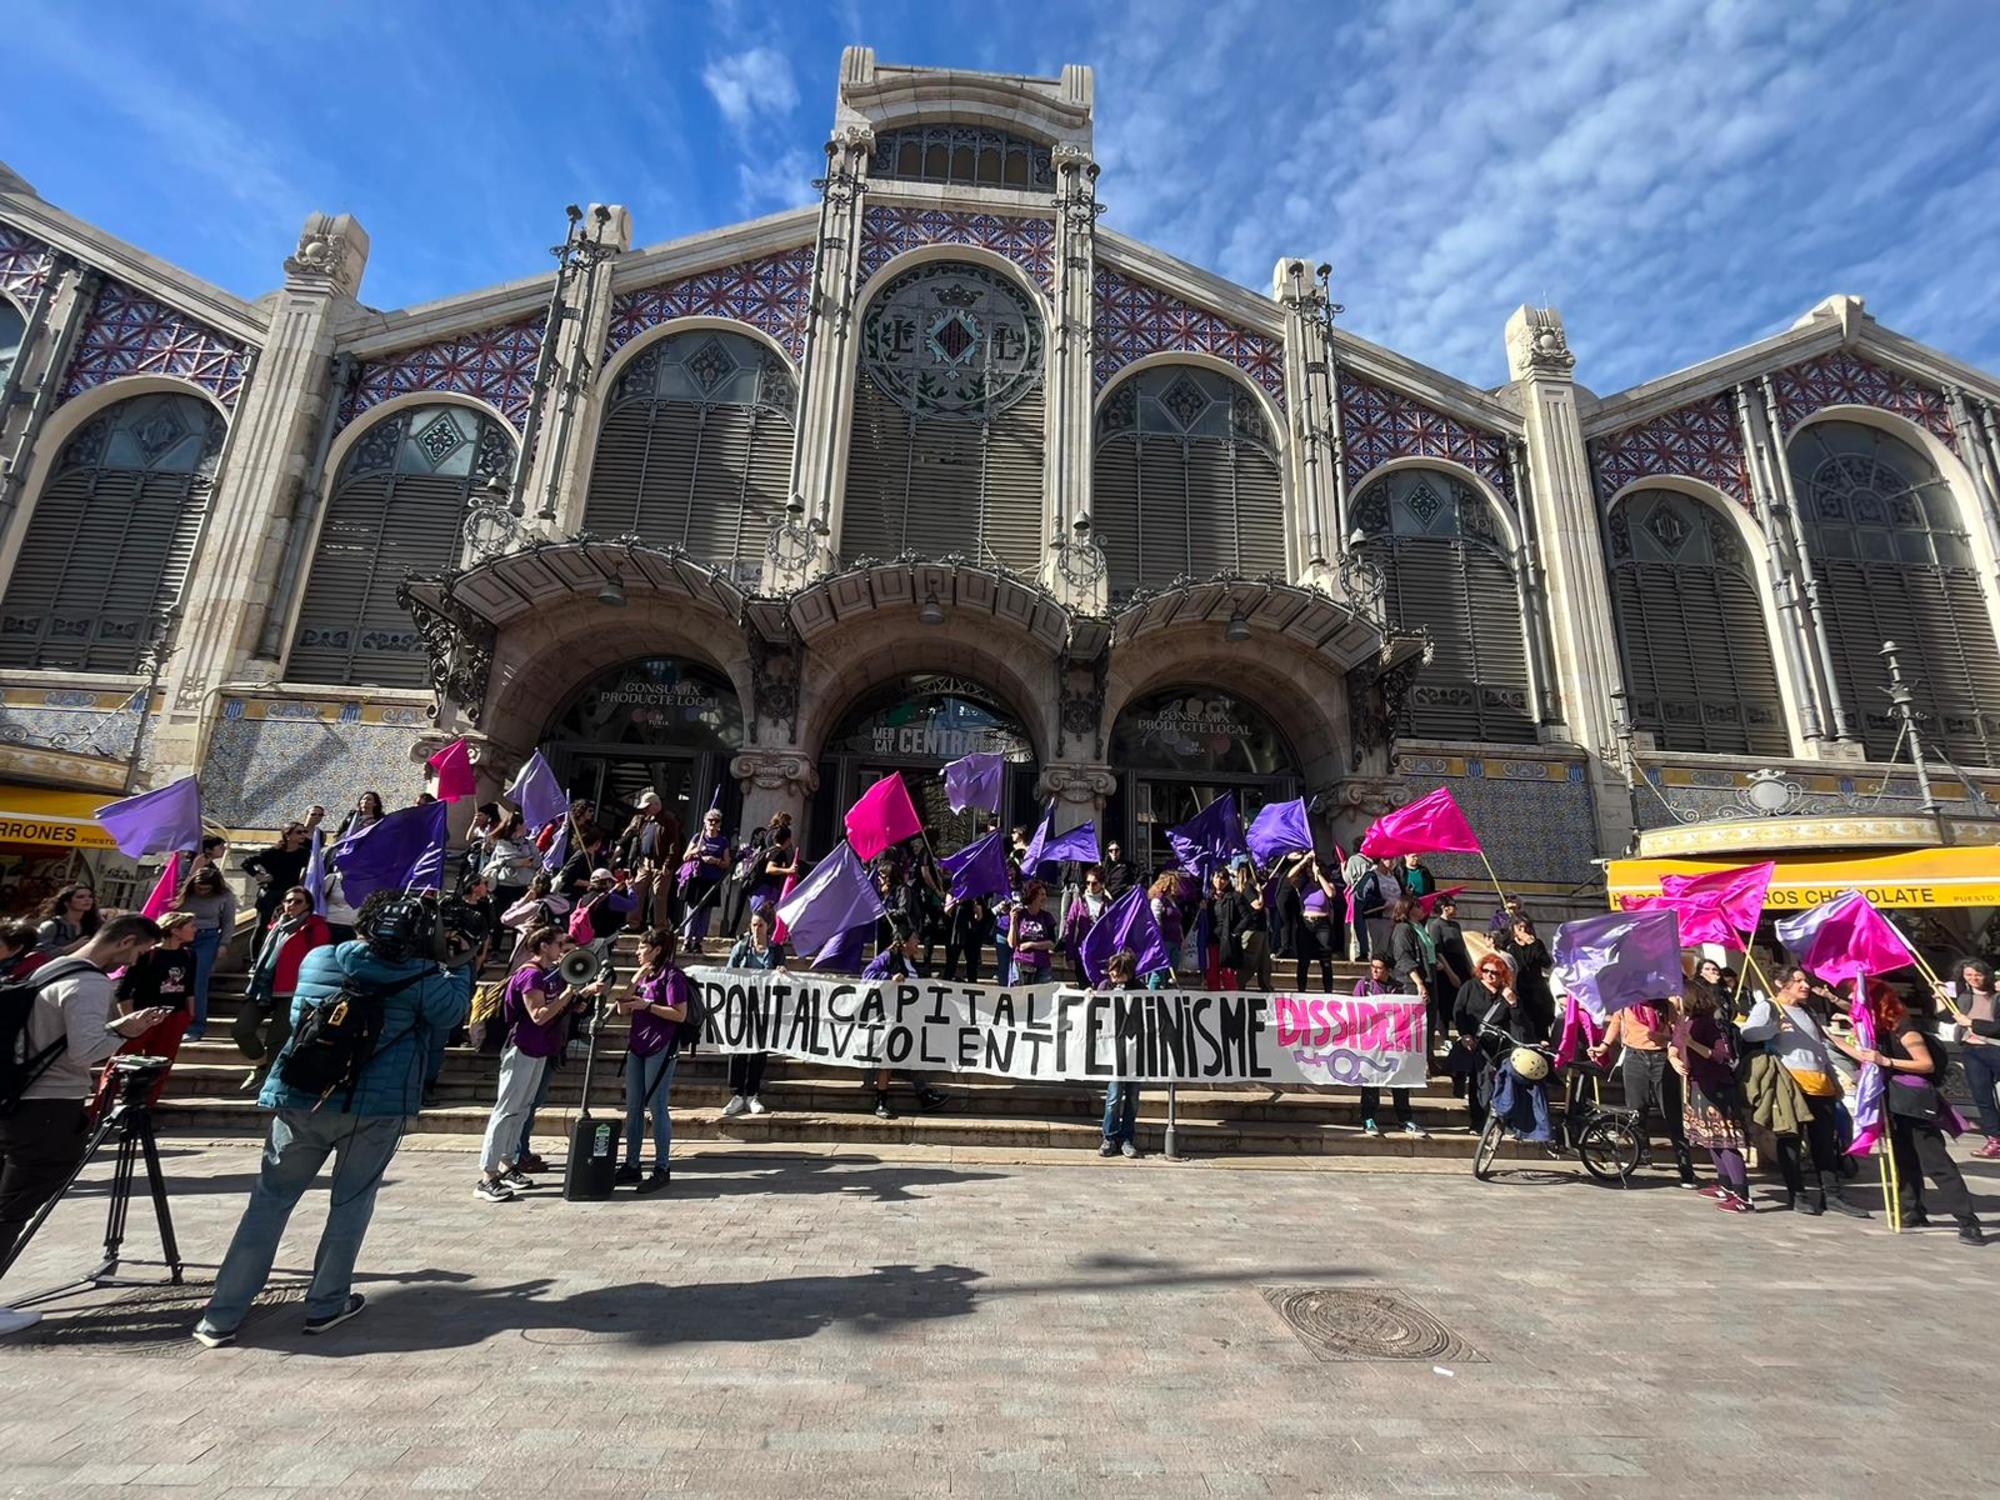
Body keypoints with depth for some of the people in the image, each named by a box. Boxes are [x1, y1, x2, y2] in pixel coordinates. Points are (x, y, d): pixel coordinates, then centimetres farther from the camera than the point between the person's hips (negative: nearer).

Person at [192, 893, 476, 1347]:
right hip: (377, 1107, -3)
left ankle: (221, 1317, 17)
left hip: (300, 1100, 3)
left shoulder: (316, 960, 3)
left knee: (269, 1201, 14)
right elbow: (450, 1009, 7)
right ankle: (326, 1305, 21)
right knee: (351, 1202, 13)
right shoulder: (420, 976, -10)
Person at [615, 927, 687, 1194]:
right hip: (638, 1047, 8)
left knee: (657, 1107, -3)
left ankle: (662, 1169, 7)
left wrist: (646, 1005, -19)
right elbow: (624, 1011, 16)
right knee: (633, 1108, 12)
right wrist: (632, 985, -2)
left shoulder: (671, 975, -10)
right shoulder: (643, 974, 15)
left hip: (661, 1049, -8)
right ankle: (631, 1166, 23)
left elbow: (680, 1014, -16)